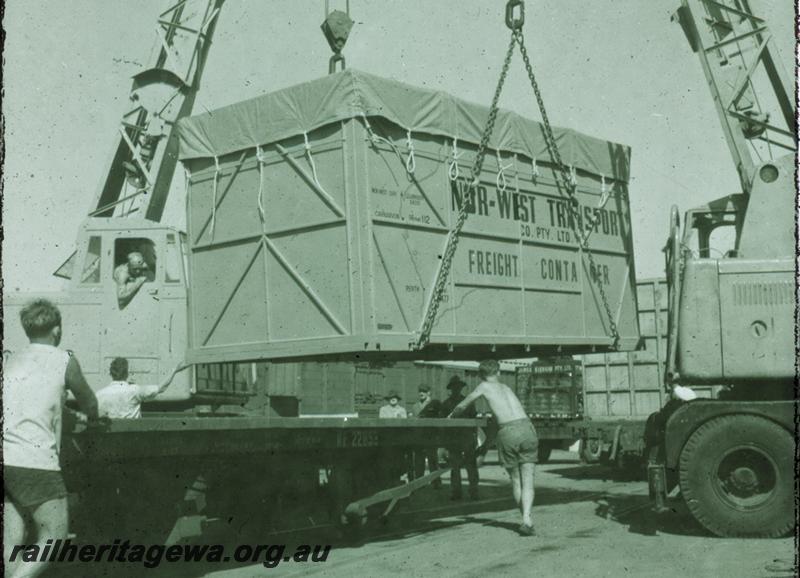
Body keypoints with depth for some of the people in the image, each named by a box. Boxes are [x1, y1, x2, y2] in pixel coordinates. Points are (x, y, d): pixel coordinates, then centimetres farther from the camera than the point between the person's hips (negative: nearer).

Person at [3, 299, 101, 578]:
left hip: (4, 456, 6)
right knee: (53, 537, 3)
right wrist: (93, 418, 40)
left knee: (12, 541, 10)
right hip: (34, 460, -6)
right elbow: (89, 403, 17)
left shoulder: (11, 360, 18)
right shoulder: (65, 361, 3)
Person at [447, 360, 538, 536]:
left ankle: (526, 520, 16)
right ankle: (527, 520, -16)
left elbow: (462, 405, 26)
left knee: (515, 480, 14)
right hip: (526, 427, 3)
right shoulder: (506, 387, 27)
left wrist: (451, 415, 45)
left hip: (508, 433, -3)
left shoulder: (485, 386, 16)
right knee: (527, 480, 1)